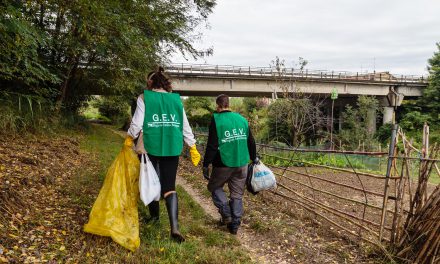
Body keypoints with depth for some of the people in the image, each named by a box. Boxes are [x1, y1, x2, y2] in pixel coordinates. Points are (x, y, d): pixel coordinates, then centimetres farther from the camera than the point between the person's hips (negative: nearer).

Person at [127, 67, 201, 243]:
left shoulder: (144, 98, 0)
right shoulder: (176, 99, 8)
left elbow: (137, 123, -4)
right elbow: (185, 126, 9)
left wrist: (129, 139, 12)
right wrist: (192, 147, 15)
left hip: (150, 147, -2)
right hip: (172, 148, 2)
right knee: (169, 186, 3)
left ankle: (154, 215, 35)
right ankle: (174, 227, -10)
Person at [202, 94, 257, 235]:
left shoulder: (216, 120, -9)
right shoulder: (242, 119, 6)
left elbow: (212, 146, -12)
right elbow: (250, 142, 12)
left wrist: (206, 165, -6)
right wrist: (254, 158, 25)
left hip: (223, 164, -4)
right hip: (242, 164, 4)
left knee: (215, 187, 18)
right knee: (237, 194, 14)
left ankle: (226, 214, 6)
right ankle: (235, 224, 16)